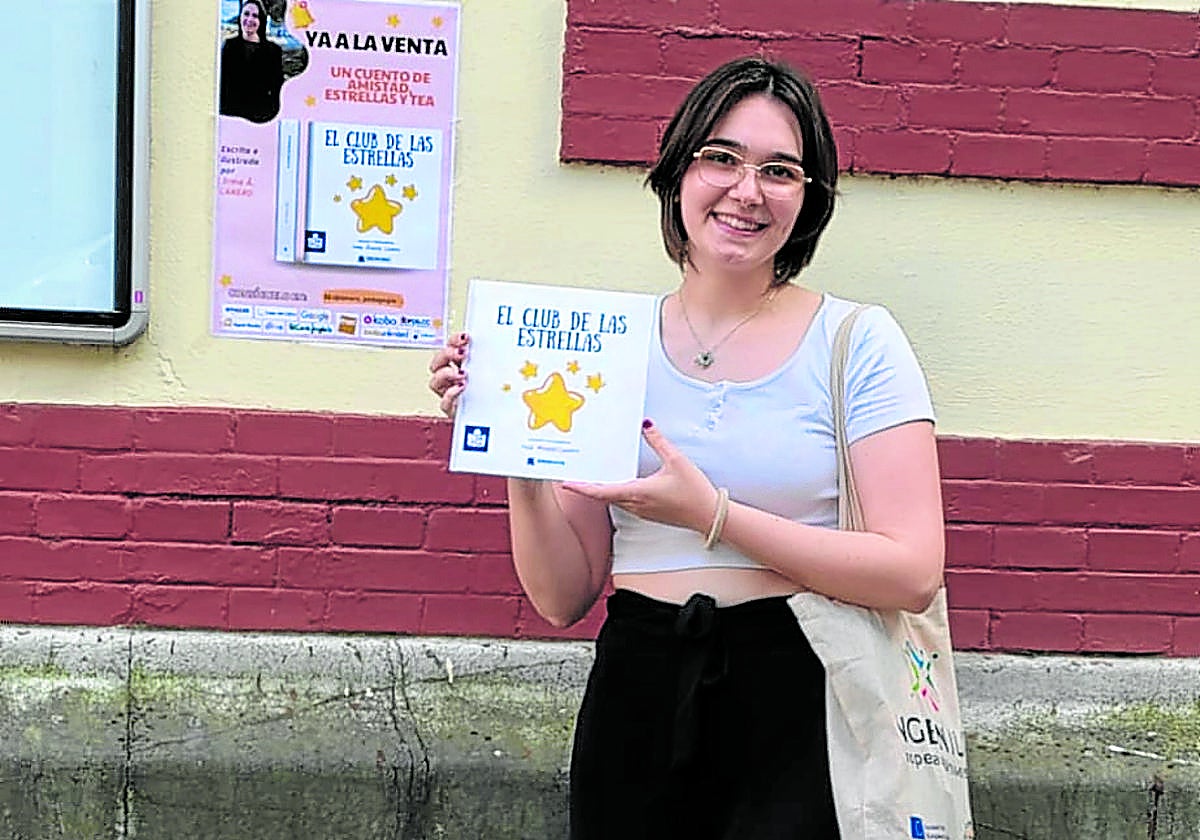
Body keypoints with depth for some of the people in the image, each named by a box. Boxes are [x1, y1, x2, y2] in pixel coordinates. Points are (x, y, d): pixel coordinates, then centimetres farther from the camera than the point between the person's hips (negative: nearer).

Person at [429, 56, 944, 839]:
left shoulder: (859, 342, -3)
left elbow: (913, 572, -12)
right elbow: (564, 597, 5)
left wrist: (712, 515, -18)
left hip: (796, 699, -2)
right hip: (637, 694, 3)